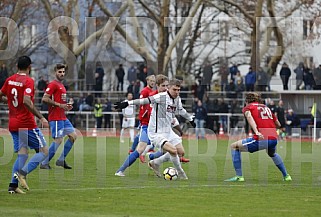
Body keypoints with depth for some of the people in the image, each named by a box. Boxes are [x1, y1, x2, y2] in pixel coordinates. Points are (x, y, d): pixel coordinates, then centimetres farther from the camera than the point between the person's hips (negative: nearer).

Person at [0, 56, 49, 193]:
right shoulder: (28, 81, -12)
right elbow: (27, 102, -24)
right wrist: (41, 118, -22)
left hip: (13, 124, 7)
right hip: (27, 124, -7)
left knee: (22, 154, 11)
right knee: (44, 151, 2)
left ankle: (13, 185, -2)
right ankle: (23, 172, -18)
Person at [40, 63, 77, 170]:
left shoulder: (61, 85, 19)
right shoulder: (53, 84, -10)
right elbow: (45, 99, -20)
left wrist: (66, 106, 12)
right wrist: (59, 105, -20)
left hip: (63, 117, 10)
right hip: (56, 118, -10)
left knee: (73, 135, 8)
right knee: (58, 140, -10)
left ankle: (61, 159, 12)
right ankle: (44, 163, -3)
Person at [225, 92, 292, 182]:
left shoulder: (247, 107, 12)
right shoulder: (267, 108, 26)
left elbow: (249, 116, -13)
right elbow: (278, 125, 30)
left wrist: (256, 132, -27)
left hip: (261, 139, -6)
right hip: (274, 139, 6)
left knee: (234, 146, 12)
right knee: (272, 154, 41)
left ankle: (239, 176, 4)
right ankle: (286, 176, 40)